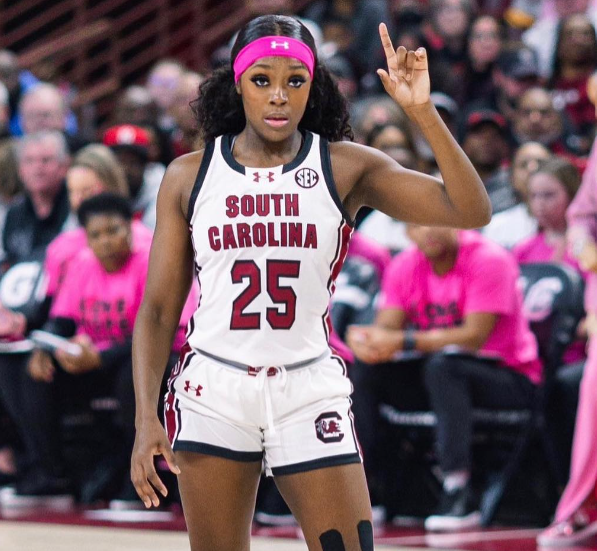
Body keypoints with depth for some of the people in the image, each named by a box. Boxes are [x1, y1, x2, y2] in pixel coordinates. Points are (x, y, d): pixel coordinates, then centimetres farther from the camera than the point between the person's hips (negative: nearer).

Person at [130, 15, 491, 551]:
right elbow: (158, 311, 4)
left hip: (310, 395, -1)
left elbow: (470, 212, -12)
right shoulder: (188, 176, 2)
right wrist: (146, 417, -6)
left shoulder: (345, 167, -1)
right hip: (212, 393, 1)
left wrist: (422, 111, -20)